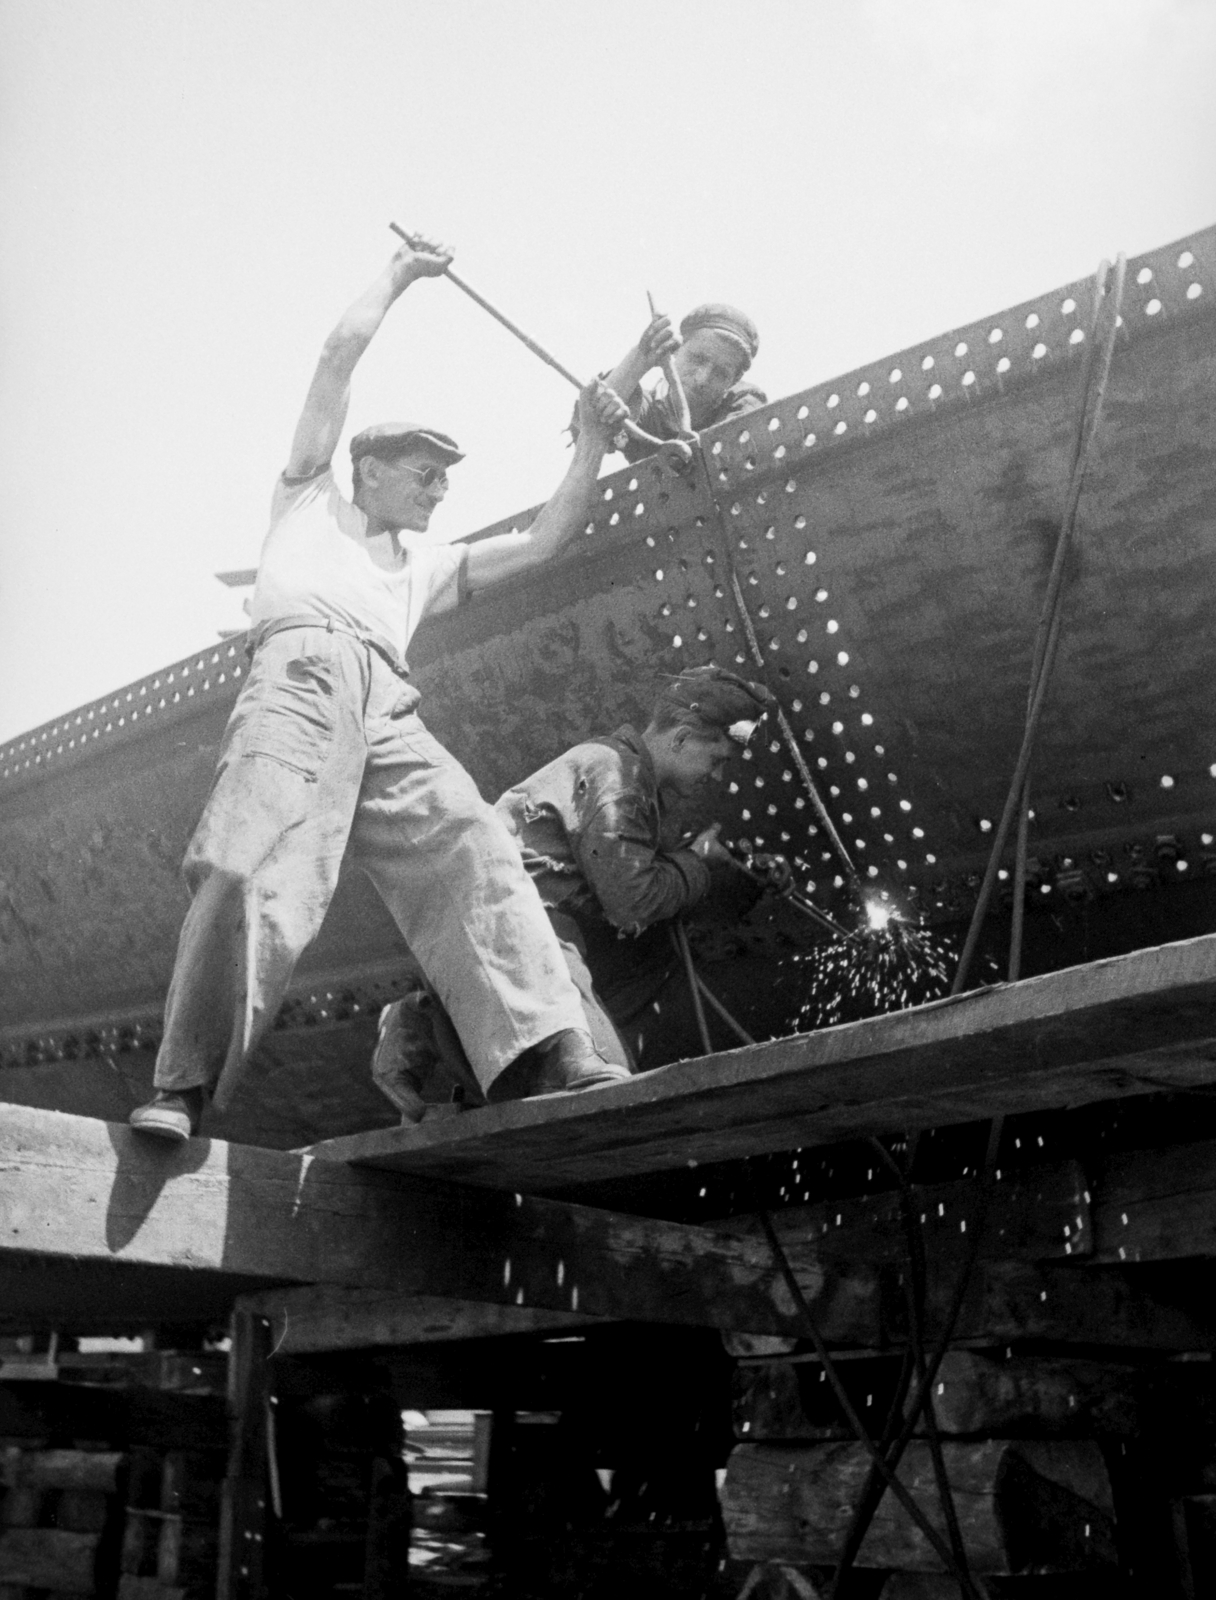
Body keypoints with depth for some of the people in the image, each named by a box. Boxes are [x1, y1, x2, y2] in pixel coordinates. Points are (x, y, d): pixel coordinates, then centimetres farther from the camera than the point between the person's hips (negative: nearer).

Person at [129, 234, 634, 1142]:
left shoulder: (427, 564, 40)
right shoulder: (312, 498, 30)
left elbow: (544, 543, 33)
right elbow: (341, 352, 25)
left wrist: (592, 446, 25)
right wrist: (402, 274, 35)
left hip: (391, 710, 4)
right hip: (306, 669, -4)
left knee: (473, 852, -20)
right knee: (257, 870, -26)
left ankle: (553, 1060, -35)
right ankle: (183, 1089, -27)